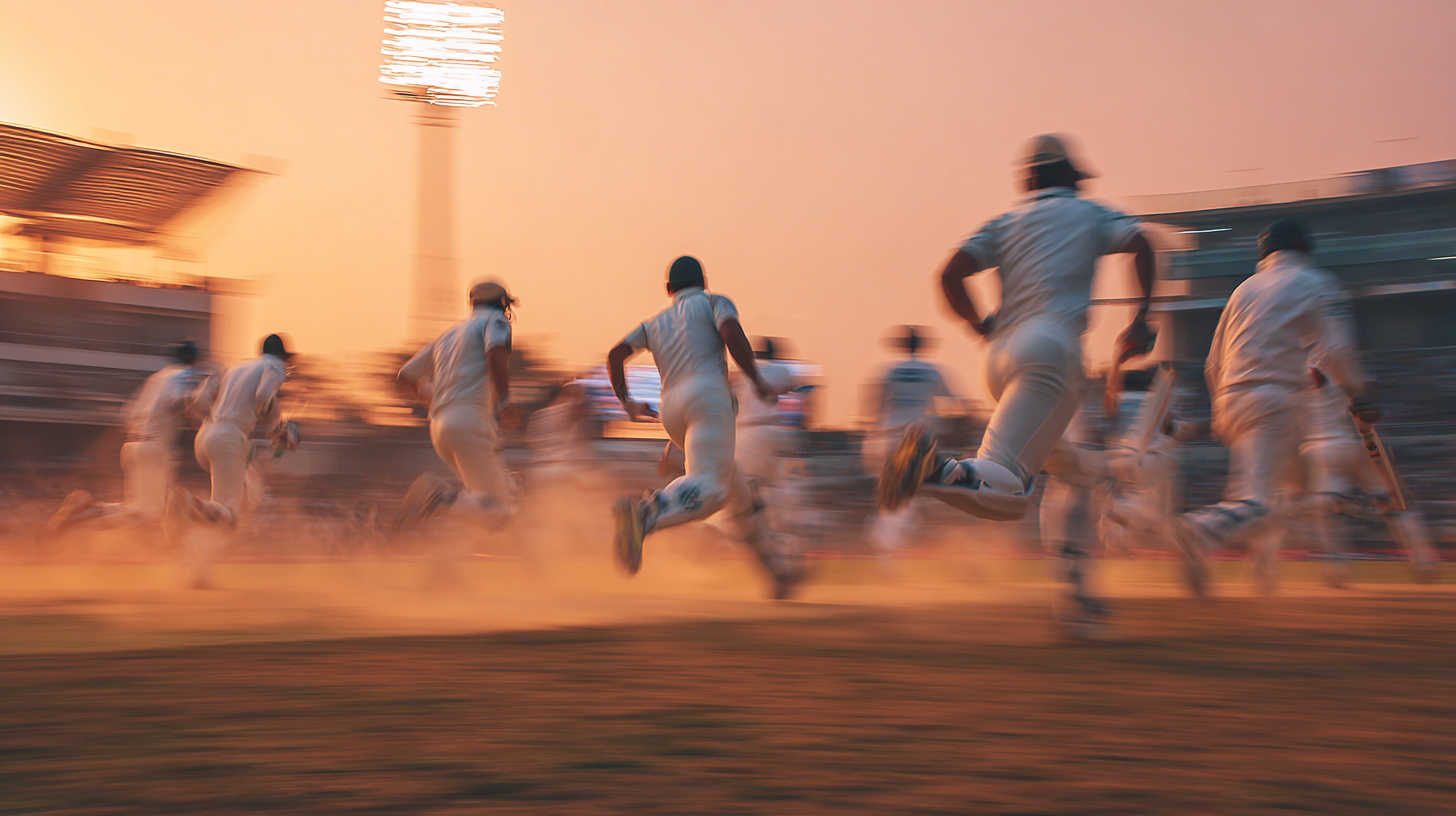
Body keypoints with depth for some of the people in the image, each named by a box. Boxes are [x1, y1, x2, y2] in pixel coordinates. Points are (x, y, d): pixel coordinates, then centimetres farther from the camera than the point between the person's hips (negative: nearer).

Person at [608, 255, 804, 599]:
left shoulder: (656, 322, 29)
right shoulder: (714, 302, 17)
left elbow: (616, 354, 16)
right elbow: (732, 333, -5)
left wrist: (625, 400, 22)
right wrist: (757, 380, 1)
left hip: (670, 409, 6)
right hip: (707, 394, -6)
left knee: (734, 487, 16)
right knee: (707, 488, -23)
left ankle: (779, 566, 19)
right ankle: (644, 514, -48)